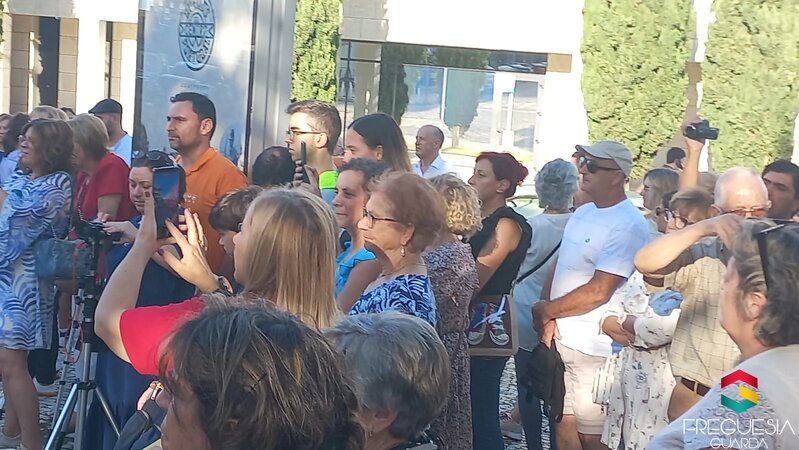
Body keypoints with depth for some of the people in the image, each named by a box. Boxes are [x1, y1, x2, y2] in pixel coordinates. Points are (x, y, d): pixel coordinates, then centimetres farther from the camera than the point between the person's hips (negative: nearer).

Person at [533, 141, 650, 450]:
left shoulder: (628, 226, -17)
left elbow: (597, 292, -21)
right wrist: (549, 318, -3)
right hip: (560, 340, 8)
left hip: (594, 347, -8)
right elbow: (559, 268, 13)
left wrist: (546, 310, -10)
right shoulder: (583, 213, 11)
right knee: (563, 423, 16)